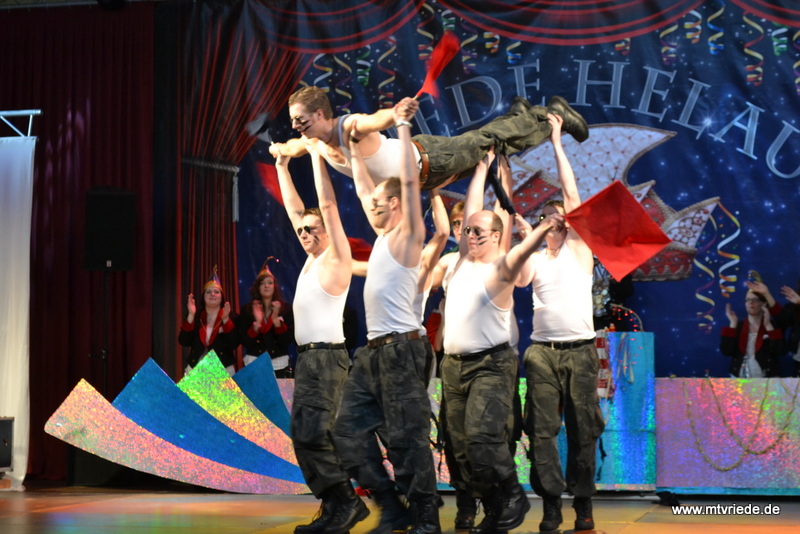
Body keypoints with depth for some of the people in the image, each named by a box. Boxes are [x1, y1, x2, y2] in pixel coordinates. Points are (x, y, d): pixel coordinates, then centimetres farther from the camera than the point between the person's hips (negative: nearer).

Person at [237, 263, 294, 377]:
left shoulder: (285, 308, 4)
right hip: (253, 364, 0)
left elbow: (287, 340, -3)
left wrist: (276, 319, -15)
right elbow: (245, 342, -3)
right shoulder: (247, 310, 4)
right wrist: (257, 323, -17)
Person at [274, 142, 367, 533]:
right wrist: (282, 165, 24)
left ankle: (344, 502, -12)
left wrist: (316, 155, -9)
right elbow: (296, 210, 23)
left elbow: (328, 205, -11)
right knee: (305, 437, 7)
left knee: (312, 435, -17)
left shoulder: (336, 258, -5)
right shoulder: (313, 258, 16)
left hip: (326, 357, -9)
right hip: (307, 357, 9)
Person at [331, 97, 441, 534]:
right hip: (372, 351, 9)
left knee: (406, 439, -7)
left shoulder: (407, 235, -5)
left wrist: (402, 126, -11)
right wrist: (355, 148, 29)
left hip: (400, 350, -9)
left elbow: (409, 180, -14)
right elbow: (362, 189, 28)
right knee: (350, 430, 7)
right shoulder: (384, 235, 17)